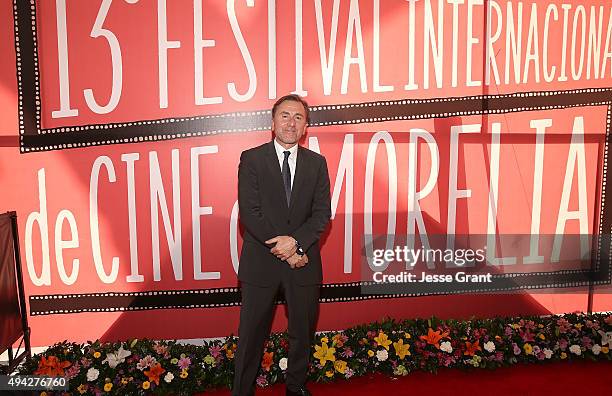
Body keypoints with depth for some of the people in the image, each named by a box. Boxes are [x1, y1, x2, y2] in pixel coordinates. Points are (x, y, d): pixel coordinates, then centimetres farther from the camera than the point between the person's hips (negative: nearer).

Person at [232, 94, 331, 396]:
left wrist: (296, 241, -18)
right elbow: (249, 213, -10)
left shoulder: (317, 163, 5)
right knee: (251, 333, 7)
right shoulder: (251, 159, -3)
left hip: (303, 261, 3)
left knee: (303, 330, 17)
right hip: (261, 261, -2)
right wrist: (284, 251, -14)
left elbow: (322, 213, -1)